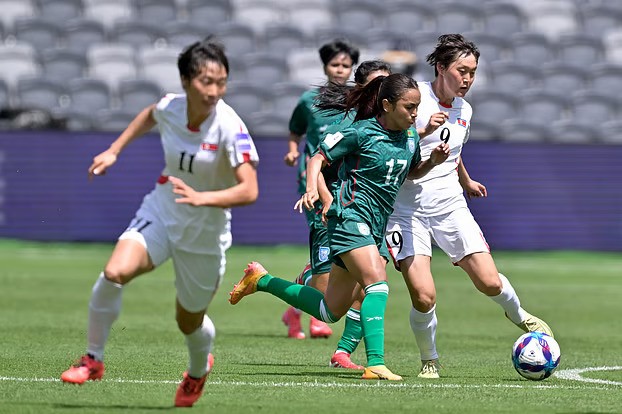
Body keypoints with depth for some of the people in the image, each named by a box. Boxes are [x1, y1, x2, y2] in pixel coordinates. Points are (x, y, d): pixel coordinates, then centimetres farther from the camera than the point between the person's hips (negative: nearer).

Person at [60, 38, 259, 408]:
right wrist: (114, 151, 15)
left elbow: (249, 191, -31)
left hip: (205, 233, -3)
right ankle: (93, 360, -6)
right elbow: (149, 116, 17)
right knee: (115, 273, -24)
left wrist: (202, 198, -44)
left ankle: (199, 370, 50)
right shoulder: (170, 107, -11)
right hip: (160, 212, 3)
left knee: (190, 322, 13)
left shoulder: (230, 128, -25)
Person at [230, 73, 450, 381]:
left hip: (376, 229, 8)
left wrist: (433, 162, 7)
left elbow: (410, 173, 27)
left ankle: (261, 280, 28)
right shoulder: (361, 132, -10)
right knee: (378, 284, -27)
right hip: (350, 217, -8)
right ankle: (375, 364, -30)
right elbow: (318, 158, -4)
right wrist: (312, 188, -21)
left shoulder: (410, 139, 9)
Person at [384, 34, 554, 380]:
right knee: (423, 297, -17)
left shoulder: (464, 111, 9)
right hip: (406, 210, -5)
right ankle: (430, 361, 10)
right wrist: (422, 132, -29)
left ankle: (519, 315, 29)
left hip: (450, 206, 5)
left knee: (490, 283, -6)